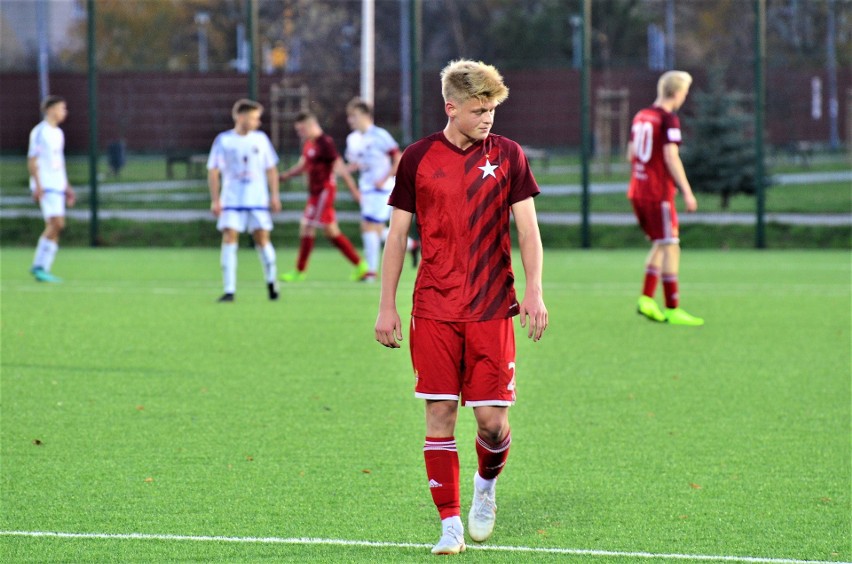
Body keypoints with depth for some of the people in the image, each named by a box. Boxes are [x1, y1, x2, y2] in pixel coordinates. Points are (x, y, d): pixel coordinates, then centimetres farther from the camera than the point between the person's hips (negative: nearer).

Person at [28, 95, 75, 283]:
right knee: (56, 223, -18)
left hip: (57, 186, 9)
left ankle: (40, 267, 6)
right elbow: (32, 160, -10)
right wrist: (38, 186, -17)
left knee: (54, 225, 4)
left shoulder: (58, 133, 19)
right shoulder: (40, 132, -7)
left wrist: (67, 187, 23)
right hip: (45, 186, -9)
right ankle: (40, 267, -15)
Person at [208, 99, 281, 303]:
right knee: (229, 238, -11)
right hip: (232, 201, -1)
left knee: (262, 238, -1)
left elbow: (271, 169, 11)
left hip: (258, 201, 1)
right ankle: (229, 290, -10)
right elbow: (213, 171, 1)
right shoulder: (223, 140, -1)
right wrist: (215, 200, -5)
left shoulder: (261, 139, 6)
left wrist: (274, 196, 5)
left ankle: (271, 282, 21)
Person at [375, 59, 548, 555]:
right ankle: (450, 524, 5)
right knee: (440, 413, -3)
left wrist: (534, 291, -8)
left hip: (491, 310, 0)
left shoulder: (508, 156, 3)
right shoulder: (418, 159, 3)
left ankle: (486, 485, 29)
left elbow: (528, 230, 4)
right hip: (434, 310, 0)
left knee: (493, 418, -3)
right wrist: (387, 306, 5)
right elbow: (398, 235, 8)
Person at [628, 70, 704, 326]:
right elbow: (671, 157, -19)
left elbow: (631, 154, 17)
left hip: (637, 191, 8)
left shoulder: (640, 117, 11)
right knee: (670, 247, -3)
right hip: (659, 193, -8)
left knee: (659, 244, 17)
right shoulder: (669, 120, -12)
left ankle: (646, 298, 8)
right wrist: (687, 192, -18)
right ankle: (673, 310, -2)